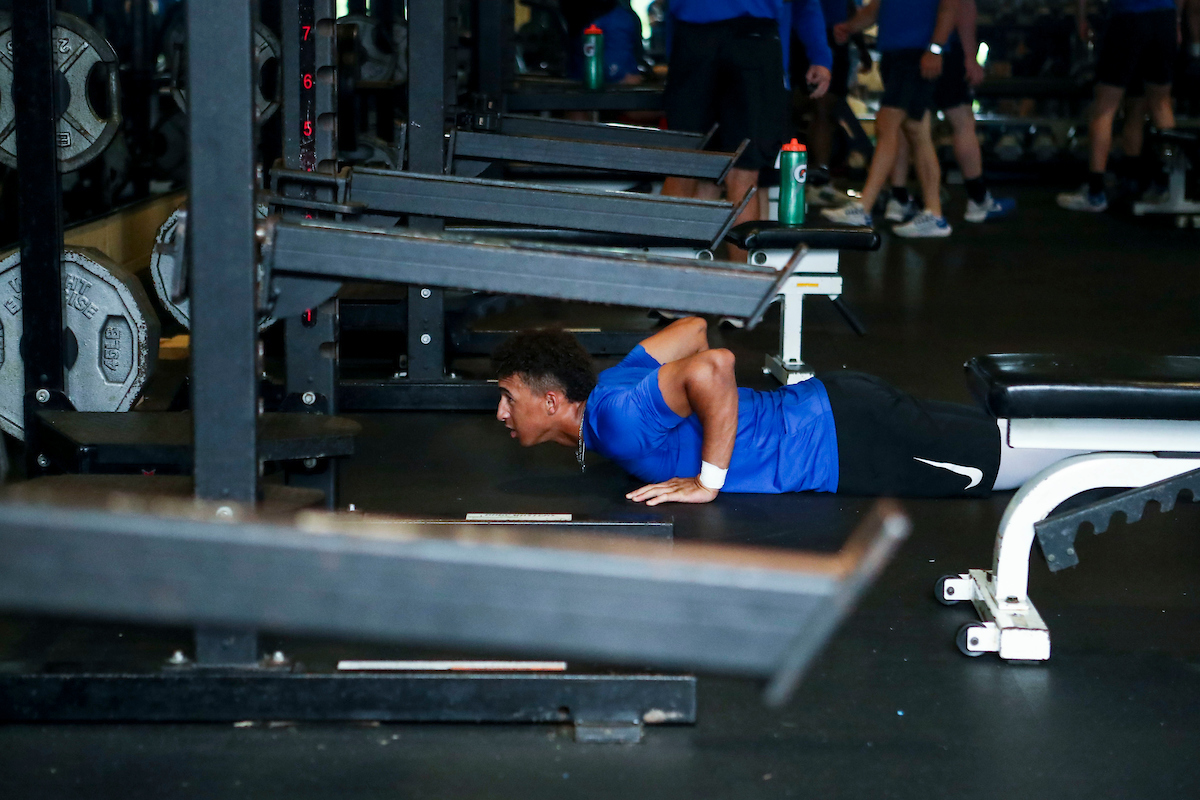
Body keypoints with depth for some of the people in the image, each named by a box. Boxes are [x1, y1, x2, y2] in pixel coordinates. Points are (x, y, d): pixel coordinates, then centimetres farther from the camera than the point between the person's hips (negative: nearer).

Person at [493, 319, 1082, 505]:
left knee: (1003, 453, 0)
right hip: (825, 410, 8)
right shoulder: (614, 383, 5)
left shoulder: (618, 415, -23)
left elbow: (712, 367, -39)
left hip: (845, 447, -8)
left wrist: (709, 480, -29)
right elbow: (696, 328, 18)